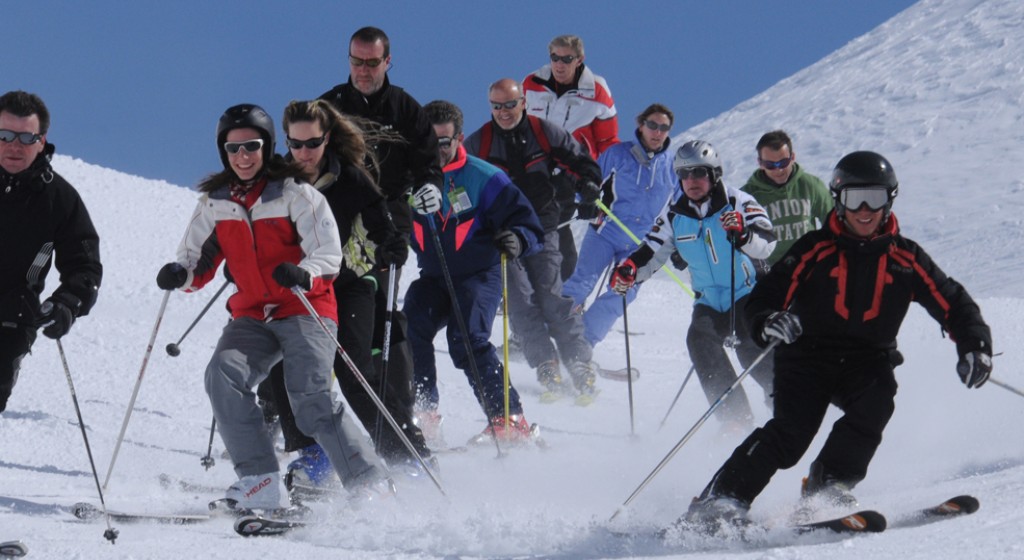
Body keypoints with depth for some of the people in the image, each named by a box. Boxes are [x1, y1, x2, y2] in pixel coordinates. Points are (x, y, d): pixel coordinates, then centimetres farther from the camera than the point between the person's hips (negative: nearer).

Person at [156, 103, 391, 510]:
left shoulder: (295, 193, -4)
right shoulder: (216, 203, 10)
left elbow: (328, 255, -10)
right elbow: (199, 261, 13)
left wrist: (303, 274, -32)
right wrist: (181, 274, -11)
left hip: (305, 311, -4)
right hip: (252, 317, 4)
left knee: (311, 401, -20)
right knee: (223, 374, -23)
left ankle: (371, 488, -11)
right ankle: (259, 483, -21)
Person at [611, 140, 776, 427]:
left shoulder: (737, 203, -11)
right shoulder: (675, 214, 3)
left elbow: (767, 244, -22)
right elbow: (652, 251, 4)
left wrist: (742, 234, -43)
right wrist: (630, 269, -17)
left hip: (748, 291, -4)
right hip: (709, 298, 4)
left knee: (749, 343, -28)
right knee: (700, 339, -22)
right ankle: (735, 418, -18)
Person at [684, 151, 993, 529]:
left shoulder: (905, 257, 4)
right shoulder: (815, 249, -2)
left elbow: (953, 304, 6)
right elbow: (766, 296, -7)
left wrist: (974, 346, -12)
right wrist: (766, 323, -30)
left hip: (868, 359, 2)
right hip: (808, 353, -2)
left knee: (876, 402, -30)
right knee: (793, 430, -24)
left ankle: (829, 486, -13)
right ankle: (719, 500, -21)